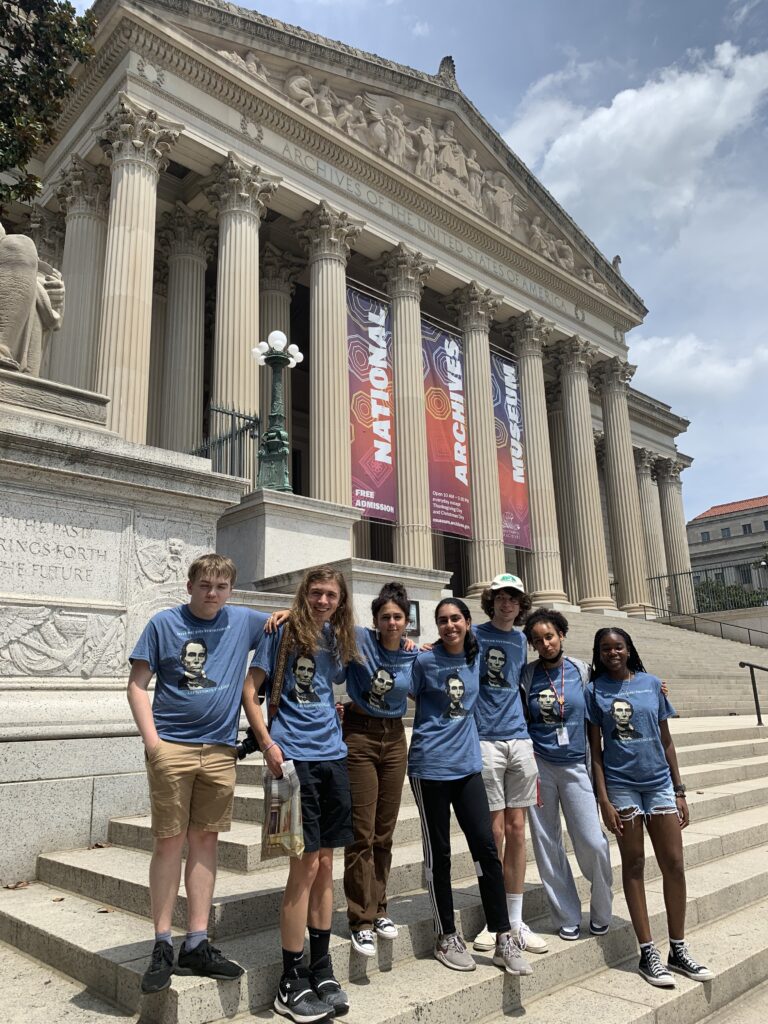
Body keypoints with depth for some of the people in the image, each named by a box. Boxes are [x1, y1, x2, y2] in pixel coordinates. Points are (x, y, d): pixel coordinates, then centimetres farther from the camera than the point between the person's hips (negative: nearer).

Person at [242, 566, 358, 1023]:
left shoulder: (339, 638, 10)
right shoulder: (284, 631, -5)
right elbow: (250, 690, -6)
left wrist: (338, 711, 8)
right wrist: (267, 743, -14)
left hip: (333, 755, 6)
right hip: (294, 757, -6)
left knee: (326, 863, 11)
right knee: (305, 864, -3)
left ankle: (321, 968, 26)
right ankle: (292, 981, 13)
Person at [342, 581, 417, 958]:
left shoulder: (414, 656, 1)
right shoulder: (359, 639, -11)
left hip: (394, 739, 4)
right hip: (359, 737, -4)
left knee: (384, 832, 12)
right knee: (362, 834, -1)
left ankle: (378, 909, 27)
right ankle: (361, 920, 11)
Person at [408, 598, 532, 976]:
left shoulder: (475, 658, 5)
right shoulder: (424, 661, -10)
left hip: (468, 764, 4)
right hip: (430, 766, -4)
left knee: (486, 848, 2)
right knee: (438, 855, 7)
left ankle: (504, 939, 14)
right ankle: (447, 938, 23)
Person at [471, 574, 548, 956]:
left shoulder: (521, 641, 13)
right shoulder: (475, 635, -1)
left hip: (519, 739, 5)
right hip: (485, 741, -4)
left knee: (516, 829, 8)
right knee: (494, 831, 0)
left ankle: (515, 920, 19)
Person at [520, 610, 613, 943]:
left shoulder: (581, 670, 2)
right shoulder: (526, 675, -1)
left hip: (575, 765, 0)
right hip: (539, 765, 0)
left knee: (592, 843, -4)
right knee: (547, 845, 6)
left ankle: (600, 911, 23)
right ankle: (567, 917, 23)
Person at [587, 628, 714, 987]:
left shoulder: (651, 683, 4)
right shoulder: (596, 691, -2)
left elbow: (666, 741, 9)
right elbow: (596, 749, -2)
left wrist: (679, 791, 7)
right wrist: (603, 800, -7)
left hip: (660, 782, 3)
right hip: (621, 785, -2)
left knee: (673, 864, 5)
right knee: (634, 865, 7)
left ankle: (678, 950, 21)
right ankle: (648, 953, 17)